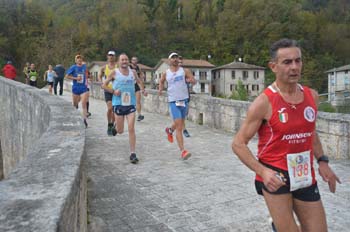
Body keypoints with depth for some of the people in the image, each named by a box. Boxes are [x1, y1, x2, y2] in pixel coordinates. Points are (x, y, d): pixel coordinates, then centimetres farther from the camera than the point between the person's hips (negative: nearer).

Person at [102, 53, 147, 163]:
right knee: (120, 131, 5)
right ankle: (115, 125, 44)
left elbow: (139, 81, 26)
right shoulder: (114, 73, 0)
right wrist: (113, 91, -11)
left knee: (131, 129, -8)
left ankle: (132, 154, -2)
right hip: (118, 104, -1)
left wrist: (143, 89, 7)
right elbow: (104, 85, 4)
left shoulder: (133, 72, 8)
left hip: (130, 104, 1)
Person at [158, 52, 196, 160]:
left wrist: (190, 80, -21)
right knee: (179, 127, -12)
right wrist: (160, 89, 5)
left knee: (180, 124, 19)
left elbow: (194, 81, 2)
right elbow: (161, 81, 24)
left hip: (184, 100, 3)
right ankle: (183, 151, -11)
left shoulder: (184, 71, 3)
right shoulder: (165, 73, 4)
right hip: (173, 101, -3)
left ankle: (169, 130, 53)